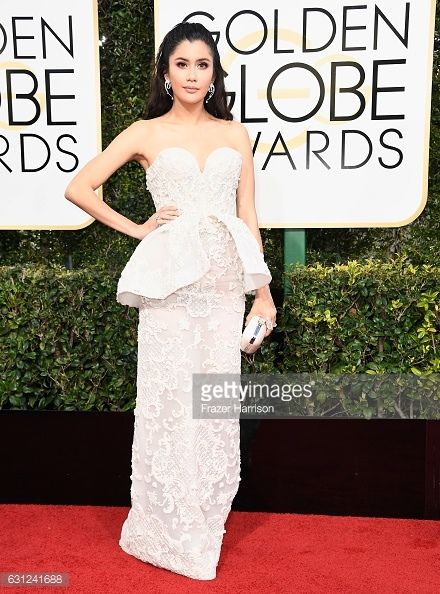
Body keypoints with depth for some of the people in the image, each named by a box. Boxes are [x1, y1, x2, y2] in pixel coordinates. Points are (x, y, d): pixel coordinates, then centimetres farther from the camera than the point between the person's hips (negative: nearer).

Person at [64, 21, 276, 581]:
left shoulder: (235, 133, 13)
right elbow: (78, 188, 6)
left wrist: (263, 292, 7)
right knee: (170, 400, 2)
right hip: (170, 281, -2)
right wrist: (135, 229, 2)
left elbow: (248, 216, 11)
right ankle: (168, 532, 20)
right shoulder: (145, 133, 6)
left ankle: (205, 527, 24)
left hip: (225, 281, 3)